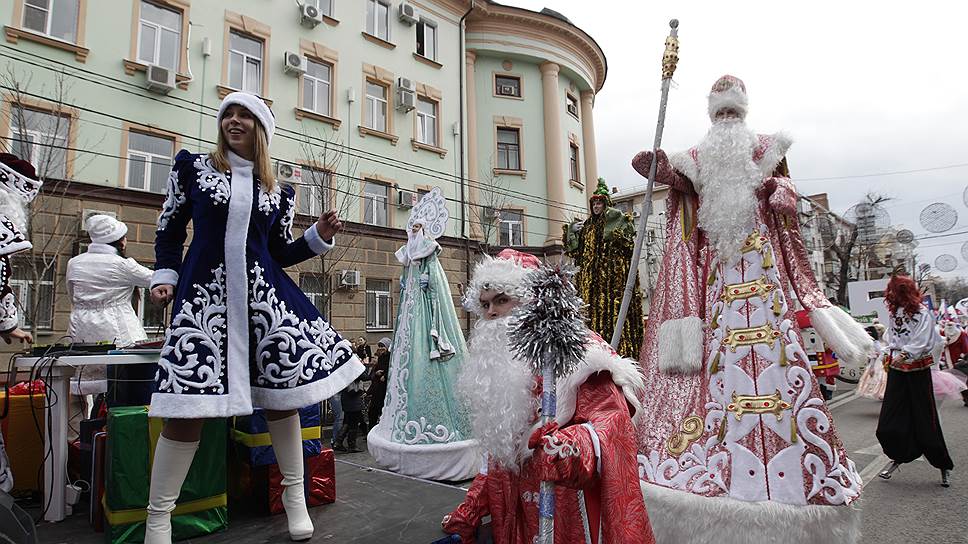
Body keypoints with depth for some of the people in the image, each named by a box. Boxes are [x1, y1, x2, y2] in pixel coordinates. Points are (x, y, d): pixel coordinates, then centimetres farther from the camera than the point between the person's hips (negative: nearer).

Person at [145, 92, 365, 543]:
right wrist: (165, 277, -1)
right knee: (187, 407, -7)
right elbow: (169, 230, 12)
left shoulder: (278, 192, 12)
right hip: (204, 295, -2)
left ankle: (294, 494, 21)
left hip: (264, 294, 2)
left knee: (282, 394, 1)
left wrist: (319, 236, 1)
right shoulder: (192, 166, 9)